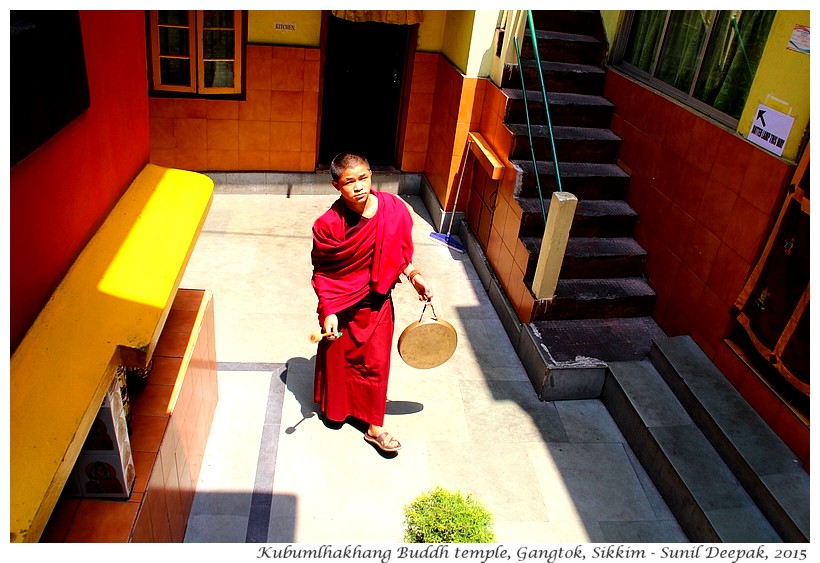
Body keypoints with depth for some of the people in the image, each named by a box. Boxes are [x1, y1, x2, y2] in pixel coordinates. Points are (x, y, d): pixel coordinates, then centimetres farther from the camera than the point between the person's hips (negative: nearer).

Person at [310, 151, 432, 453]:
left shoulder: (393, 209, -15)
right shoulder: (328, 224, -21)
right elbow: (321, 271, -10)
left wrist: (415, 276, -9)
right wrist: (327, 311, -15)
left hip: (376, 303, 2)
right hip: (340, 304, -1)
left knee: (376, 362, 11)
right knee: (337, 358, 18)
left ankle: (374, 427, 29)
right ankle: (335, 407, 47)